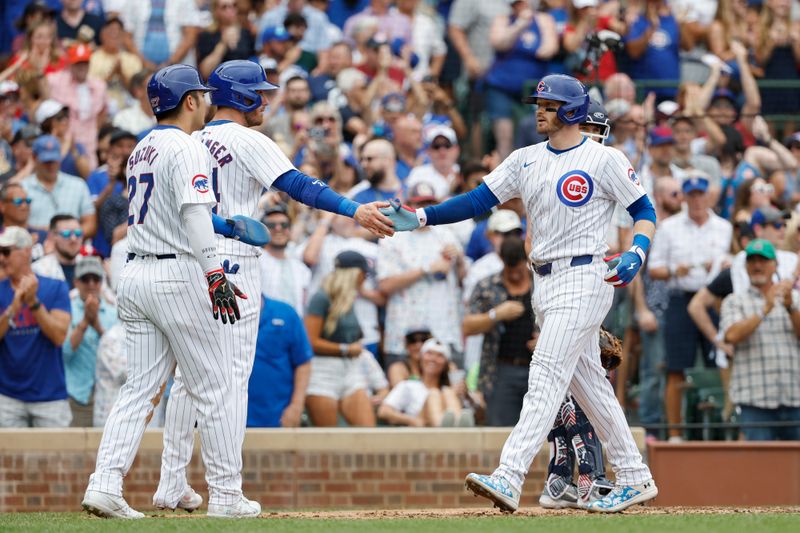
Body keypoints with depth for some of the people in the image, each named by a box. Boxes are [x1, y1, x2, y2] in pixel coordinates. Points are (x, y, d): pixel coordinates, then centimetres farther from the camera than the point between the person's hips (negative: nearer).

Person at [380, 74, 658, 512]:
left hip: (583, 278, -8)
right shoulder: (525, 160, 12)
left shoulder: (604, 159, -6)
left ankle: (509, 479, -26)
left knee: (546, 376, -16)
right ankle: (633, 478, 21)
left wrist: (636, 253, -20)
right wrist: (420, 218, -7)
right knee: (587, 382, 12)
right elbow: (478, 200, 5)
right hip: (545, 283, 8)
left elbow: (644, 210, -1)